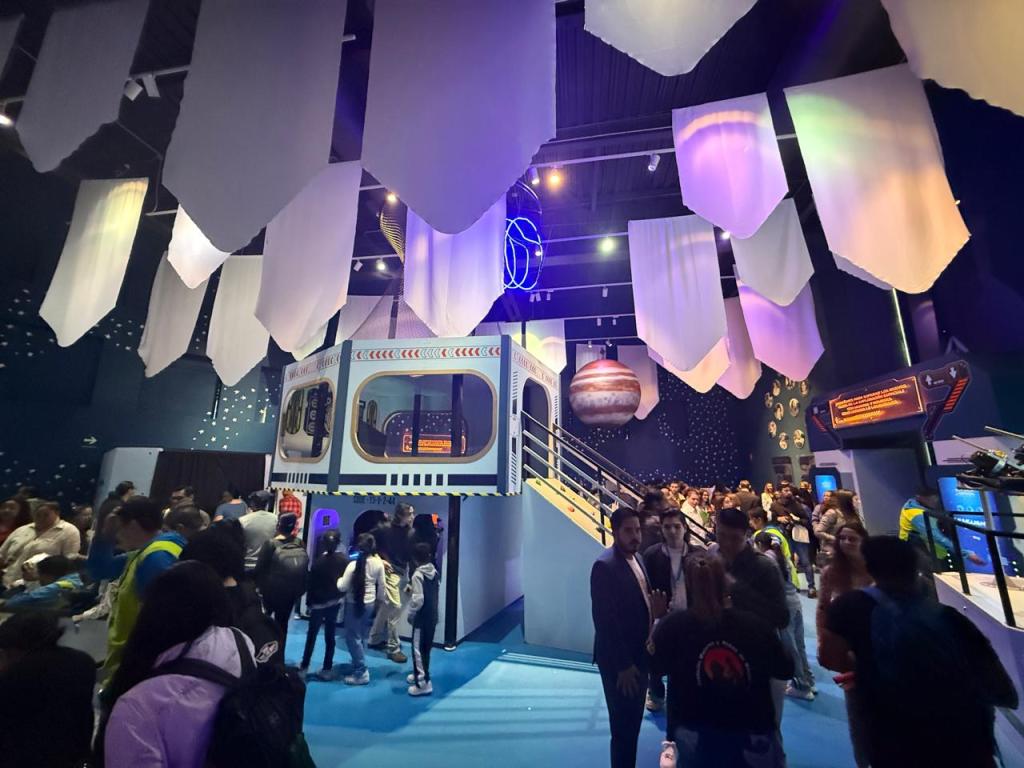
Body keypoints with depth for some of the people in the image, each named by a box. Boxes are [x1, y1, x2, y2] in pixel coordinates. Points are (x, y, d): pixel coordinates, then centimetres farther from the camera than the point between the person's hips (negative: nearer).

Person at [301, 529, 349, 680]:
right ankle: (327, 669, 17)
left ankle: (304, 667, 23)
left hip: (319, 603, -2)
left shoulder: (319, 561, -15)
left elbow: (312, 583, -9)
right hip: (335, 602, 2)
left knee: (311, 635, 14)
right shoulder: (344, 560, -9)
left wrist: (309, 602, 1)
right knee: (330, 636, 11)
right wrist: (341, 595, 7)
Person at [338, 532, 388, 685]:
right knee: (363, 635, 22)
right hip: (370, 603, 6)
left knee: (353, 637, 8)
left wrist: (339, 579, 4)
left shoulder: (354, 564, -24)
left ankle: (361, 672, 14)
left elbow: (342, 587, -17)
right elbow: (382, 585, 2)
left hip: (354, 604, -6)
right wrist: (380, 600, 18)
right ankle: (358, 663, 38)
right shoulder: (378, 563, -10)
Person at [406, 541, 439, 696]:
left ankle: (423, 683, 9)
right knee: (426, 648, 20)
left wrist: (410, 614, -6)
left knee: (418, 649, 4)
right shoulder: (435, 572, 3)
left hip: (422, 618, -8)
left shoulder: (418, 574, -20)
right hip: (432, 616, 8)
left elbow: (418, 599, -23)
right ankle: (419, 674, 36)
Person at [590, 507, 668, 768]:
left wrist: (655, 608, -4)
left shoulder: (637, 558, 3)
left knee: (633, 723, 23)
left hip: (639, 655, 8)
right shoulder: (605, 566, -25)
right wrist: (622, 665, -19)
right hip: (619, 661, -8)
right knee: (623, 726, 8)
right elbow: (605, 620, -23)